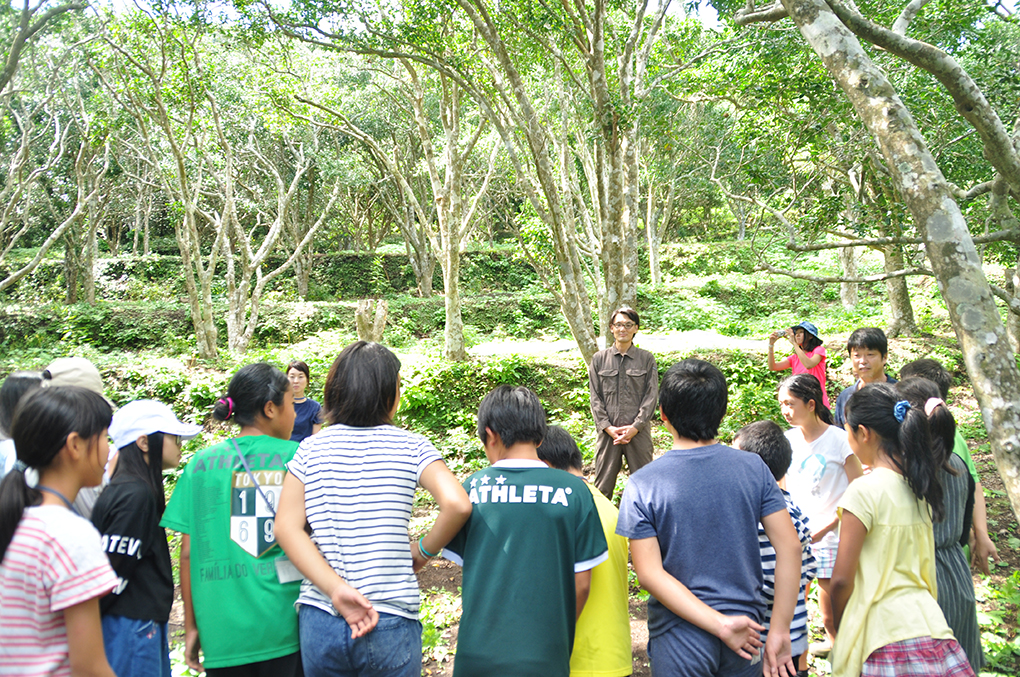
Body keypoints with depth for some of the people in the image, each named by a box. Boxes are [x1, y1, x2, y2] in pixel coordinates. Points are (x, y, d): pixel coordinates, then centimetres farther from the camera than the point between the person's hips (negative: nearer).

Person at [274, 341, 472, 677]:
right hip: (391, 624, -2)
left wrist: (337, 590, -12)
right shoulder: (410, 447, -5)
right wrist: (422, 552, -1)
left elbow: (286, 528, -7)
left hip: (319, 621, 3)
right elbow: (457, 504, -17)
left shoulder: (310, 450, 3)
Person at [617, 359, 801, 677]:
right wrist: (779, 630, -5)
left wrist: (720, 624, -16)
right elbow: (789, 546, -7)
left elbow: (649, 573, -17)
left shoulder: (642, 485, -11)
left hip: (679, 640, -2)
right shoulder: (753, 468, -5)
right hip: (746, 623, 3)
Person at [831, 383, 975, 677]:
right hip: (930, 624, 7)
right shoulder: (918, 487, 8)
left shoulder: (864, 491, -15)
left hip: (887, 636, -7)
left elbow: (841, 580, -12)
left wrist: (840, 626, 4)